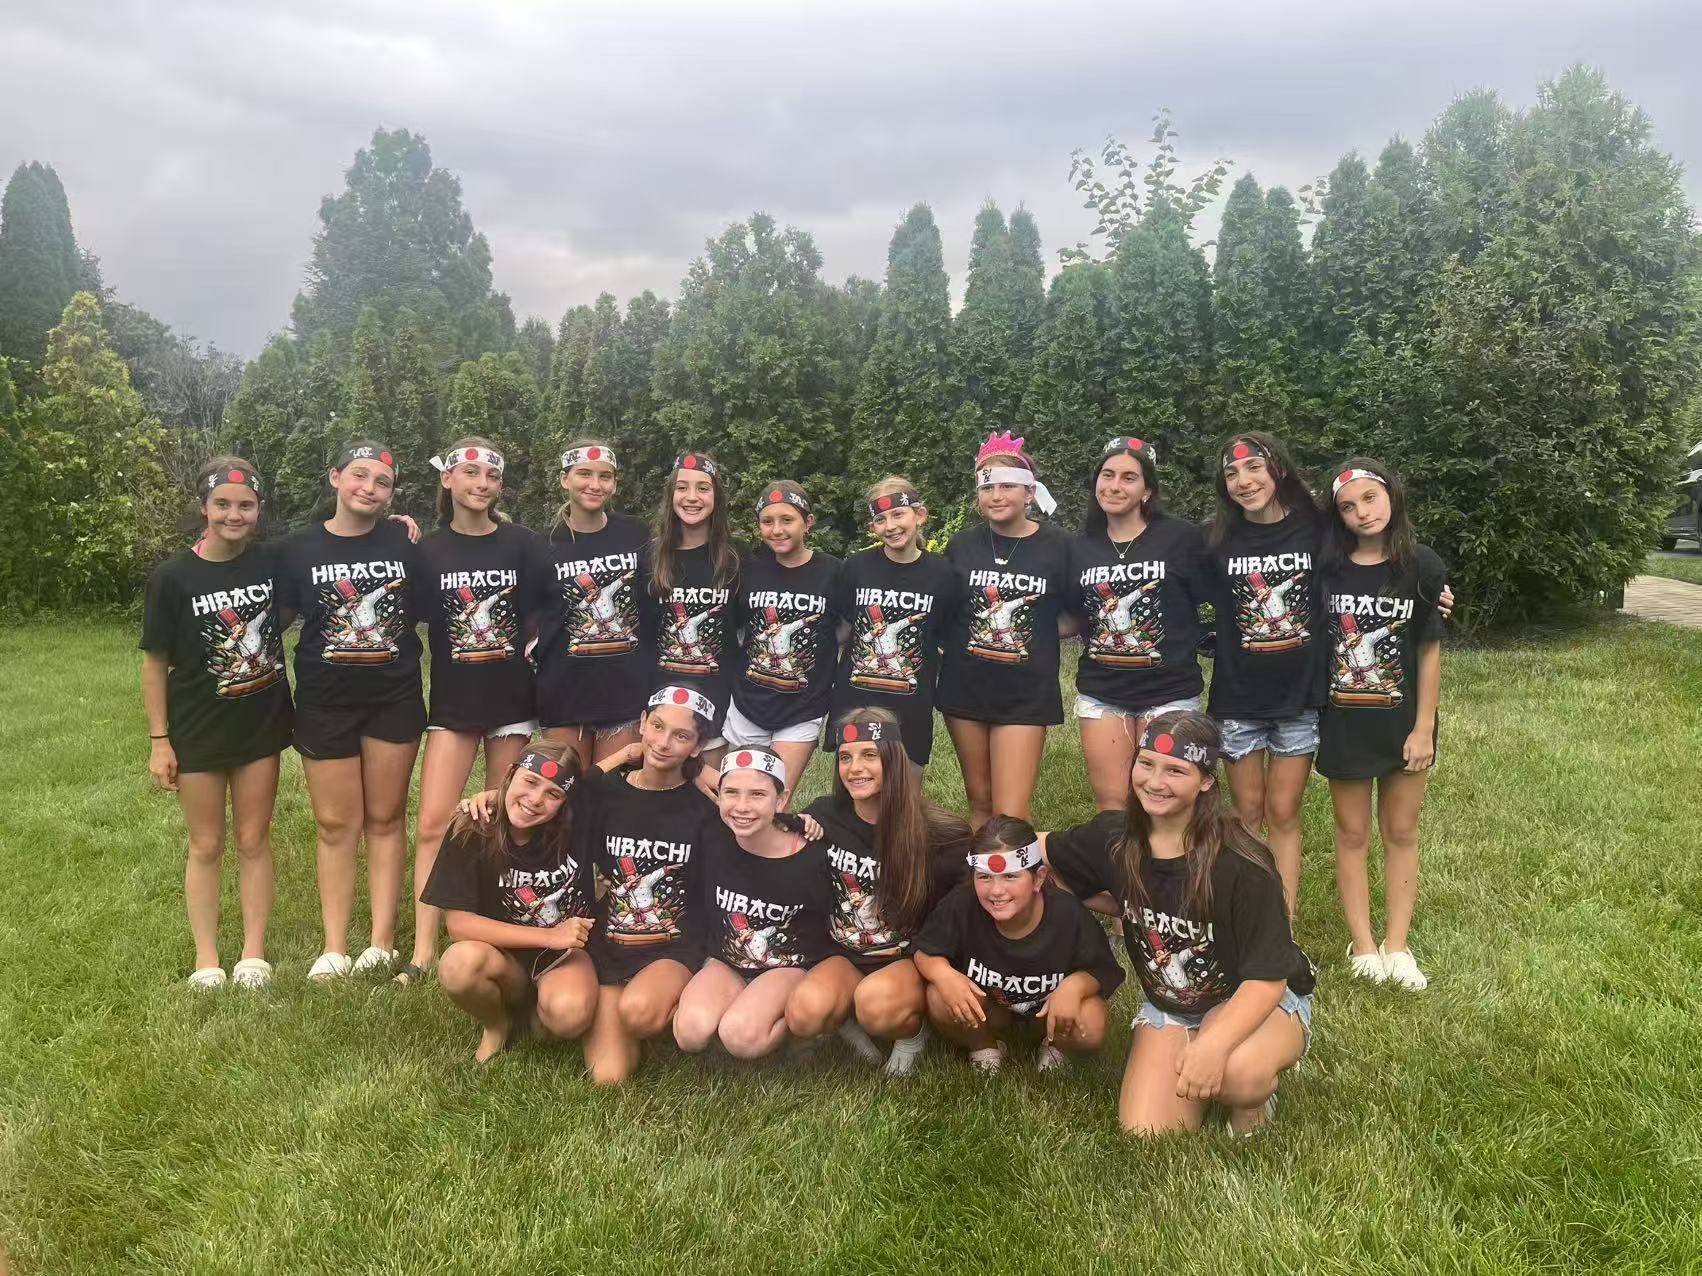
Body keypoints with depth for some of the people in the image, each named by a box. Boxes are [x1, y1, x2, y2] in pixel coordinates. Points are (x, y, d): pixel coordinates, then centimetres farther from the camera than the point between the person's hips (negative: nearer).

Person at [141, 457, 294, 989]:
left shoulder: (272, 562, -5)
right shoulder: (173, 576, -11)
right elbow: (155, 662, -5)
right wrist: (159, 740, -6)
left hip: (261, 725, 2)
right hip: (198, 731, -2)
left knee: (254, 841, 11)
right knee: (206, 846, 10)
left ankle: (254, 954, 21)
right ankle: (206, 960, 22)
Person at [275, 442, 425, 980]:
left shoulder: (405, 543, -2)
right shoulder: (299, 548, -2)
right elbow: (276, 618, 2)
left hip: (394, 699, 0)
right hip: (325, 703, 0)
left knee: (386, 818, 9)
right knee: (336, 824, 7)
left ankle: (383, 941, 17)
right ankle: (334, 948, 16)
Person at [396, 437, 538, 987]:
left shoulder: (521, 544, -1)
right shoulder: (429, 550, 1)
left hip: (513, 700, 0)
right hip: (453, 703, 0)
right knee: (433, 823, -5)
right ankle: (424, 950, 3)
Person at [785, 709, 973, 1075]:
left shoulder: (937, 834, -13)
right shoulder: (823, 816, -5)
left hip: (913, 961, -2)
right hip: (845, 957, 2)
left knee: (875, 999, -36)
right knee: (804, 1013, -30)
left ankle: (913, 1030, -1)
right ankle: (847, 1019, 5)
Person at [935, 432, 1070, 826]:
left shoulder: (1057, 546, -5)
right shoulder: (962, 545, 1)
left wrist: (1030, 627, -6)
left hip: (1026, 693, -2)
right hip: (965, 687, 3)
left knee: (1011, 817, -7)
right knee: (979, 801, 13)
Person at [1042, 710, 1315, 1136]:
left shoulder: (1242, 865, -27)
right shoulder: (1114, 837, -12)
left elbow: (1266, 978, -25)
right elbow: (1039, 851, 7)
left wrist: (1212, 1044, -42)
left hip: (1258, 1000, -4)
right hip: (1168, 1006, 4)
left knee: (1237, 1072, -38)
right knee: (1146, 1137, -14)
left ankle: (1252, 1100, -1)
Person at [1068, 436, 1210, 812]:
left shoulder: (1182, 538, -7)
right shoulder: (1081, 547, 5)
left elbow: (1210, 599, -1)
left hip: (1169, 692, -3)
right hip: (1100, 694, 3)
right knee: (1112, 805, 8)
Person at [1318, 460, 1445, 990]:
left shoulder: (1421, 566, -6)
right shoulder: (1326, 567, -4)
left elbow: (1430, 651, -4)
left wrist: (1424, 727, -7)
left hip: (1402, 722, 0)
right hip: (1343, 722, 1)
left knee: (1401, 833, 10)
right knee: (1352, 835, 8)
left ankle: (1396, 946, 21)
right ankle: (1363, 947, 18)